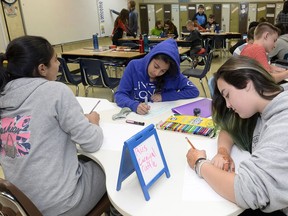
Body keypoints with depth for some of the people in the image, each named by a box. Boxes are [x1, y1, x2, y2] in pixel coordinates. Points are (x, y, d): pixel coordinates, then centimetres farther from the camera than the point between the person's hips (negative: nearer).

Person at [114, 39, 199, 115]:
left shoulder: (172, 74, -9)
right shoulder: (134, 66, -11)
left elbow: (194, 91, -6)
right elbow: (120, 95, -12)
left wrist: (164, 96, -14)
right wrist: (135, 105, -32)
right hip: (136, 115, -1)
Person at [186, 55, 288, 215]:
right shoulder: (266, 108, -2)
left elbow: (247, 191, -35)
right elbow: (229, 128, 10)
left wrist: (200, 163, -19)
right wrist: (223, 152, -11)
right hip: (269, 200, 6)